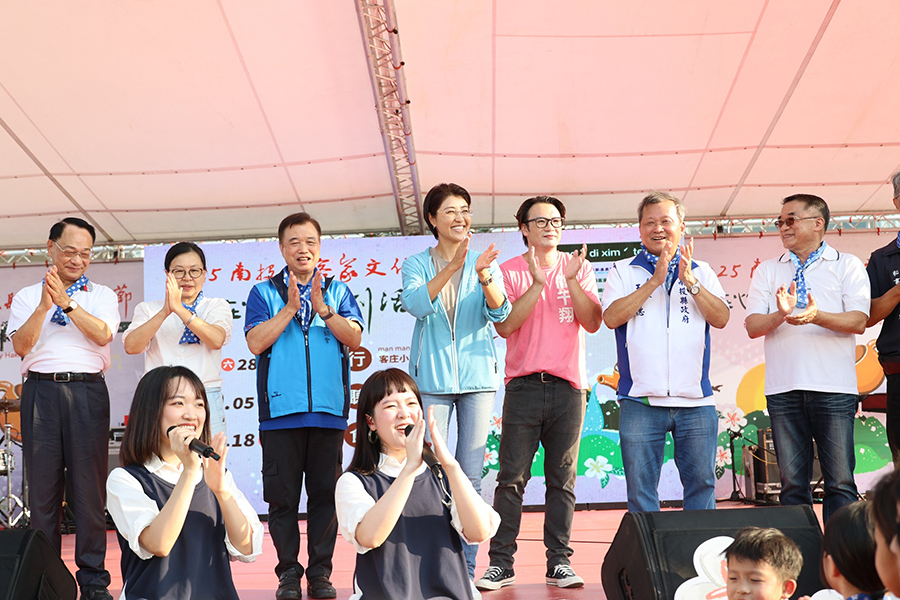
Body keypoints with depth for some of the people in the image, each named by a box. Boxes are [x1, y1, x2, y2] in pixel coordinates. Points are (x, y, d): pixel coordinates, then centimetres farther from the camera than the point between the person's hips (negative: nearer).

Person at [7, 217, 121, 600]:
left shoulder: (102, 295, 15)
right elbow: (21, 345, 1)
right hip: (40, 390, 1)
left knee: (89, 483, -4)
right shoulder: (27, 296, 16)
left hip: (87, 390, -1)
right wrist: (45, 305, -11)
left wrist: (67, 302, -13)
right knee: (42, 483, 0)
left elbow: (103, 334, -4)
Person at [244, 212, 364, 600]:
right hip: (281, 409, -1)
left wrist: (321, 308, -11)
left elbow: (354, 338, -1)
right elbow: (256, 342, -4)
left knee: (325, 494, 2)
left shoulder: (337, 291, 13)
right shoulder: (265, 293, 9)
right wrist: (290, 308, -9)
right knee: (282, 496, 1)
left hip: (328, 410, 1)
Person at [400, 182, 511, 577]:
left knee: (471, 477, 2)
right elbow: (415, 303, -13)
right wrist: (452, 268, -27)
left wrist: (484, 276, -25)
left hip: (477, 378, 1)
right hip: (432, 379, -1)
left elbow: (500, 312, -5)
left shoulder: (485, 264, 10)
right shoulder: (417, 265, 7)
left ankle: (466, 569, 8)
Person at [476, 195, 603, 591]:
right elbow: (504, 325, -8)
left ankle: (559, 561, 9)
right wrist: (538, 284, -15)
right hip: (524, 384, -2)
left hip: (568, 385, 2)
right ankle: (501, 563, -1)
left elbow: (592, 322, 0)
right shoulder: (510, 271, 5)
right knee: (511, 477, -5)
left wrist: (571, 280, -12)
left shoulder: (579, 268, 10)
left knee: (562, 479, 4)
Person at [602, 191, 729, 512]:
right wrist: (654, 280, -11)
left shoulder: (701, 272, 14)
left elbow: (721, 318, 1)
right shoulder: (623, 271, 9)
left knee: (701, 483, 4)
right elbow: (612, 317, -6)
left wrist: (689, 281, -11)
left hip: (696, 401, 1)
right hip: (640, 401, -1)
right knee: (640, 488, 1)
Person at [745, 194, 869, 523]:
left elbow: (859, 321, -4)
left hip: (833, 387, -2)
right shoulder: (767, 271, 16)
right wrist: (780, 314, -16)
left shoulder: (848, 265, 9)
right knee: (792, 482, 4)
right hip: (783, 388, 2)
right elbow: (753, 326, 6)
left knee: (840, 481, -4)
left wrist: (817, 316, -22)